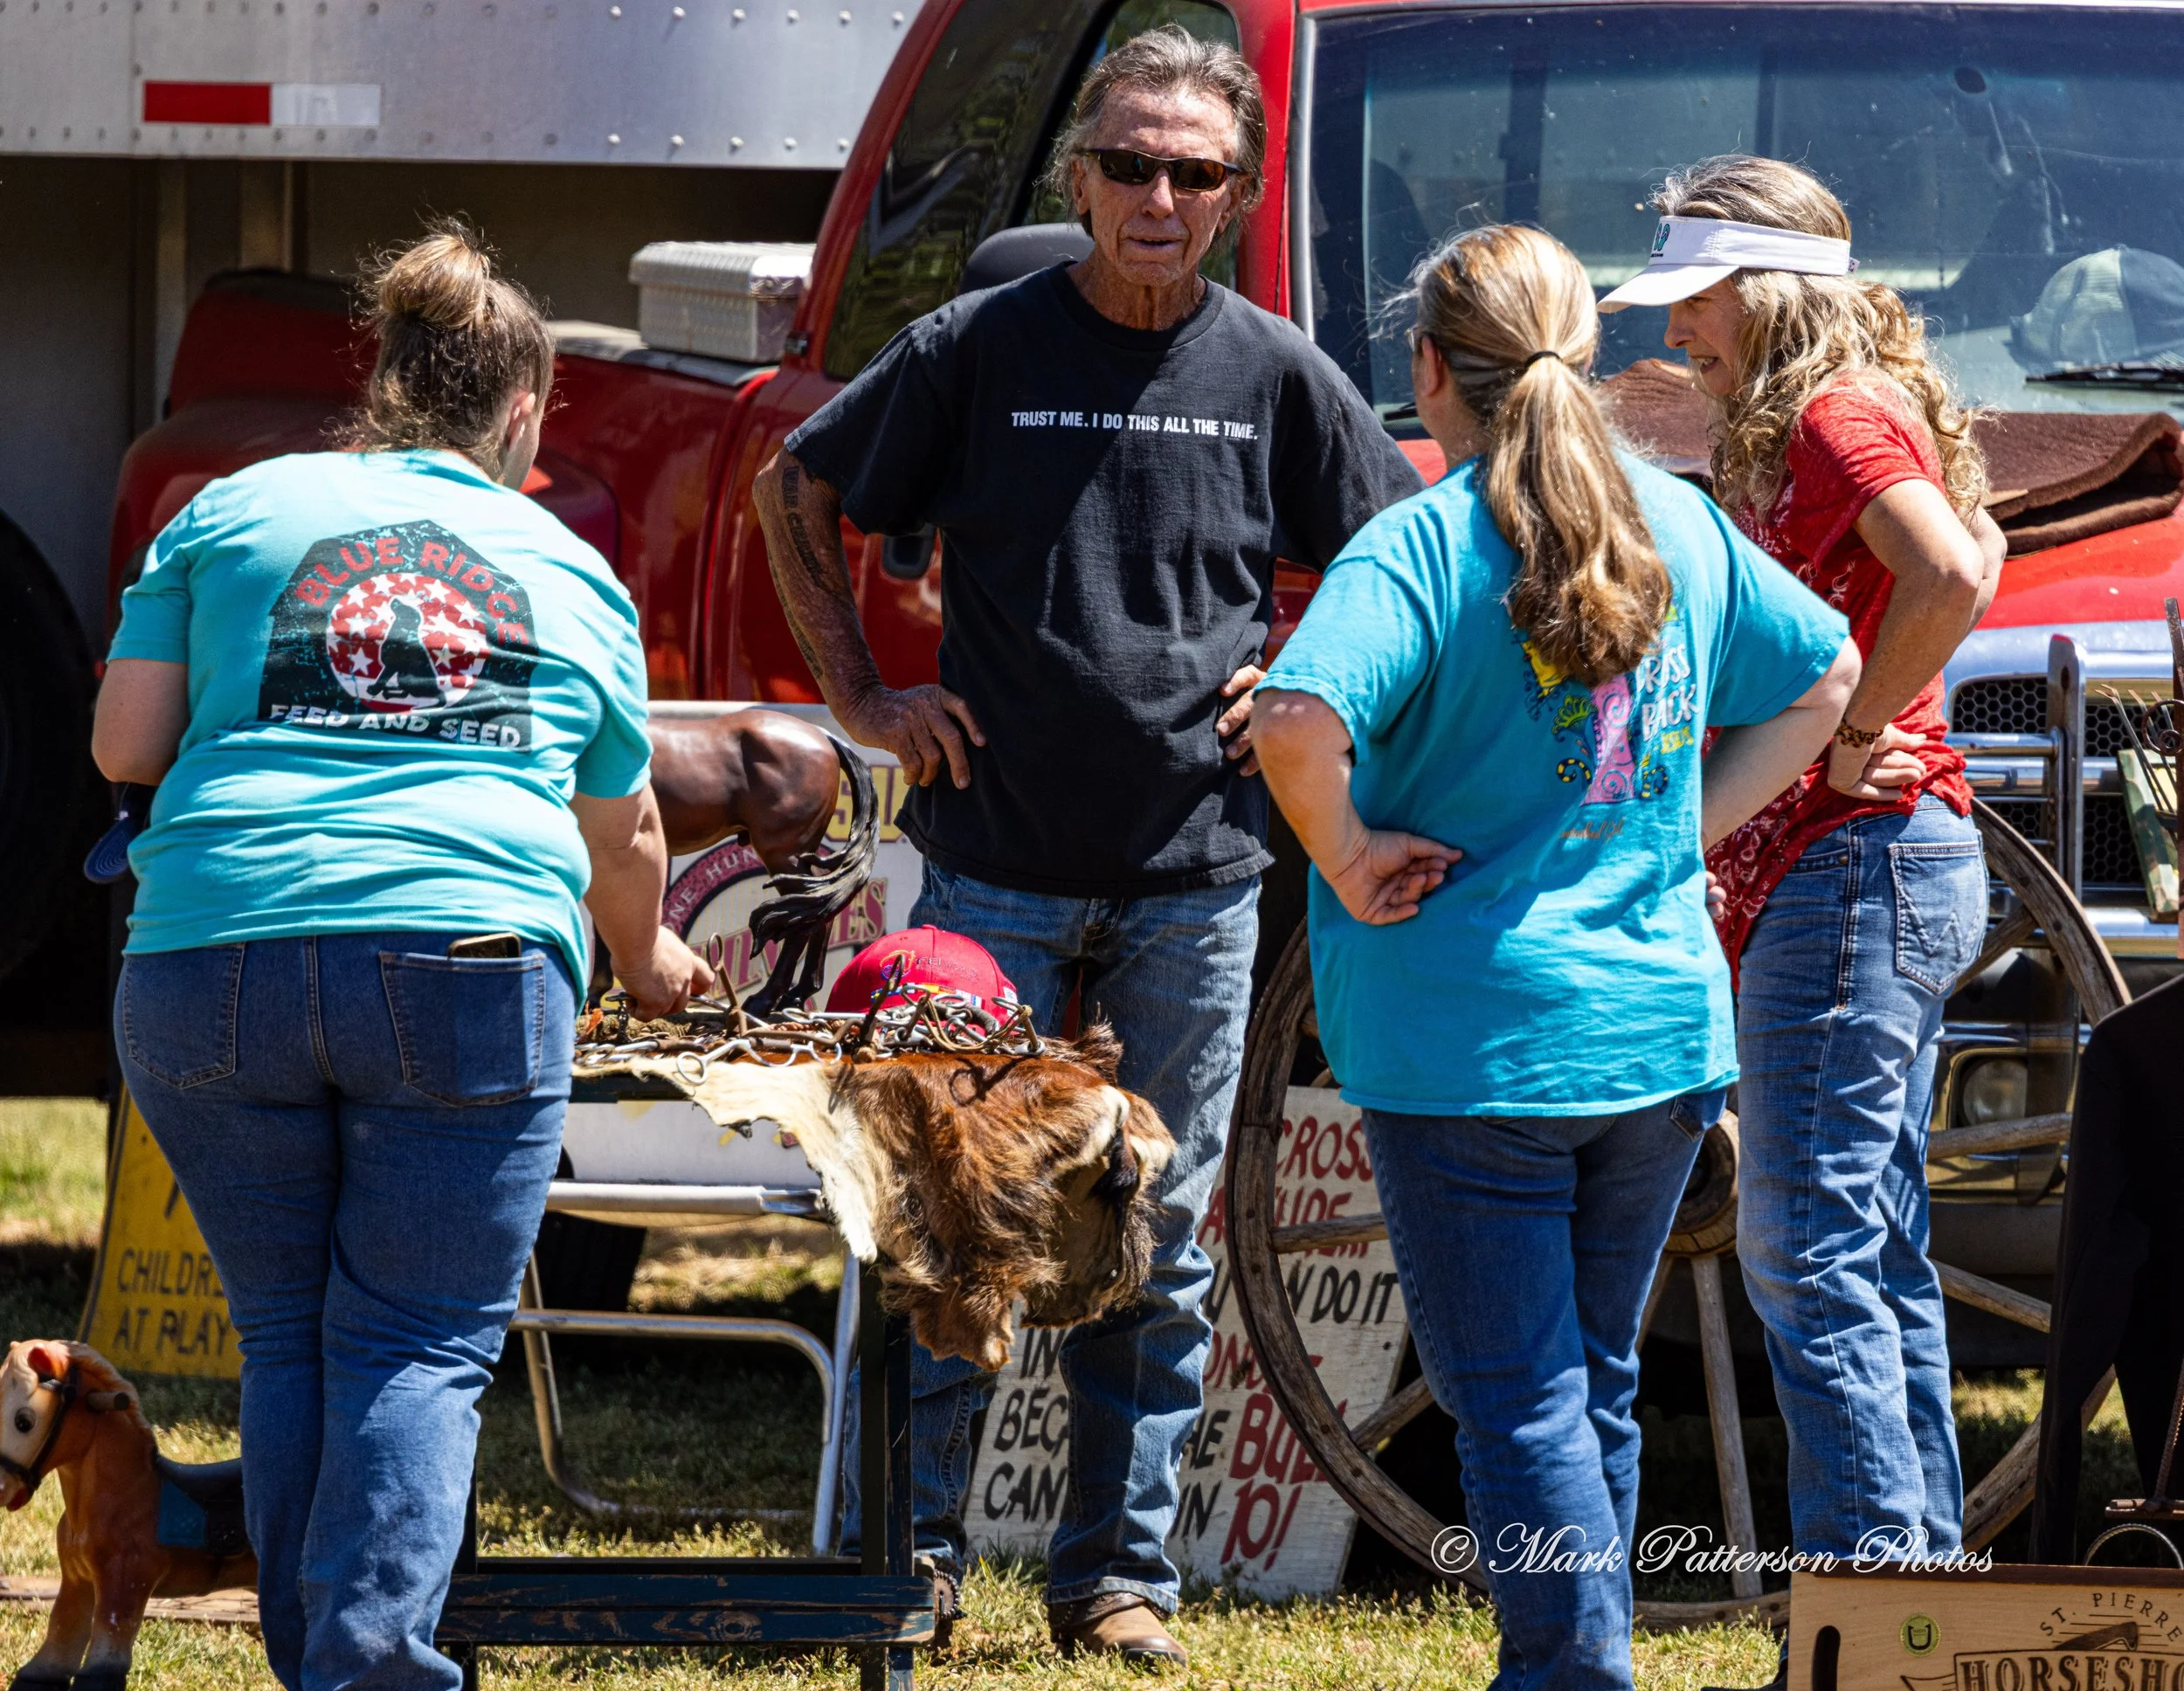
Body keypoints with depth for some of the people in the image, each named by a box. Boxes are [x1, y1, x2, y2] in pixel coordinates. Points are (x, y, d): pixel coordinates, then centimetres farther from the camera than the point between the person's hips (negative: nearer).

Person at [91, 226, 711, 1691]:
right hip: (472, 953, -1)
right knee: (422, 1350, 0)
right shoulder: (571, 574, 21)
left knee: (288, 1343, 13)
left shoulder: (235, 512, 17)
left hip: (215, 952, 1)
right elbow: (624, 832, 33)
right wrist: (652, 962, 53)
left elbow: (125, 745, 11)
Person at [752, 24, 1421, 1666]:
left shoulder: (1277, 376, 3)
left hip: (1197, 876, 2)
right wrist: (863, 696, 4)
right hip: (998, 860, -2)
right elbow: (800, 494, 10)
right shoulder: (978, 348, -2)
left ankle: (1122, 1570, 12)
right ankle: (906, 1554, 8)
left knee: (1158, 1238, 5)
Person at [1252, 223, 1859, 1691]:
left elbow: (1299, 722, -29)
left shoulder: (1422, 547, -13)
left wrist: (1351, 858, -14)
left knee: (1519, 1403, -2)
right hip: (1664, 1020, 6)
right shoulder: (1679, 523, 6)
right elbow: (1828, 676, 19)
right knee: (1596, 1382, 18)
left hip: (1474, 1036, -6)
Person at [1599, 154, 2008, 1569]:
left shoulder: (1838, 417, -13)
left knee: (1810, 1254, -12)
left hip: (1856, 862, -11)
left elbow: (1953, 574, -29)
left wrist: (1857, 730, -19)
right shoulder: (1810, 433, 18)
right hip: (1875, 870, 11)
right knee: (1882, 1260, 13)